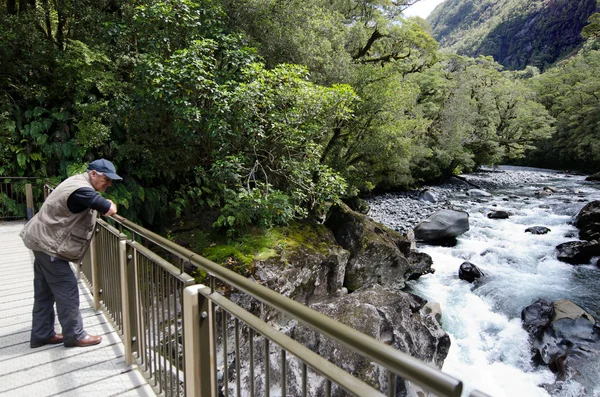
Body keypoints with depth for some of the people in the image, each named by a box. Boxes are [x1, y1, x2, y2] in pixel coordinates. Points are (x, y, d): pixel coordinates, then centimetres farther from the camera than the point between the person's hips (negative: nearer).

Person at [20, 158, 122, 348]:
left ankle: (41, 334, 28)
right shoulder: (82, 190, -25)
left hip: (44, 240, 11)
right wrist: (109, 204, -6)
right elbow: (111, 210, -28)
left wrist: (104, 205, 4)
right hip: (49, 243, -11)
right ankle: (75, 336, 10)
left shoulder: (79, 181, 8)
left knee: (45, 291, 17)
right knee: (67, 291, -2)